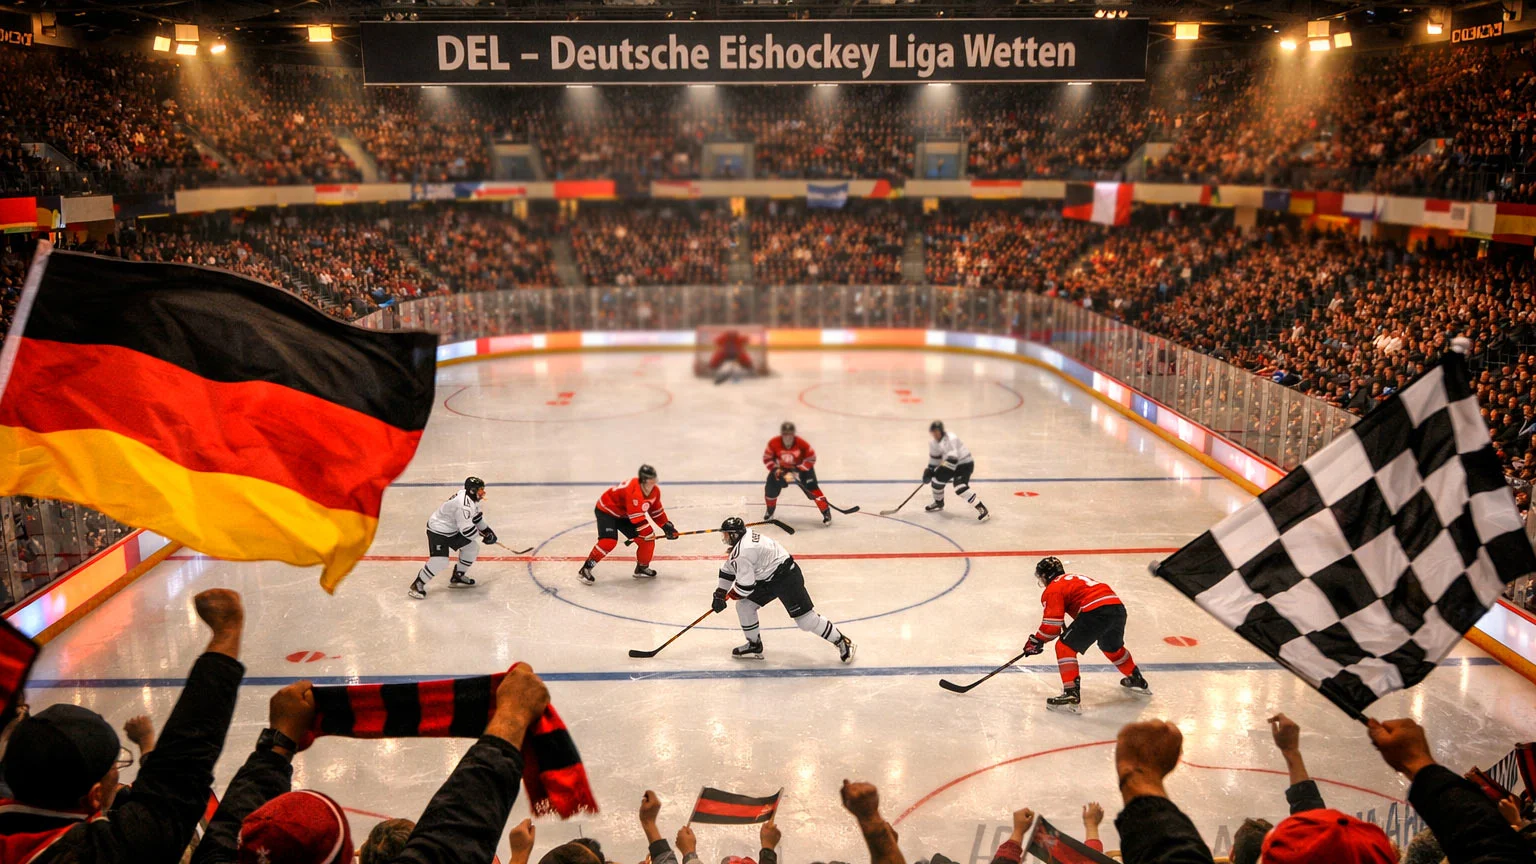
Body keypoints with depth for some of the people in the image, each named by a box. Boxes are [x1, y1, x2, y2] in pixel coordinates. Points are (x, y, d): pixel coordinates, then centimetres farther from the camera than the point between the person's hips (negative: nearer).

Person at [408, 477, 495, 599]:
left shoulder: (471, 497, 0)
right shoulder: (463, 505, -31)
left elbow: (476, 516, 18)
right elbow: (467, 529, -30)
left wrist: (487, 530, 15)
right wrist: (484, 535, -15)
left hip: (453, 530, 10)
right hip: (437, 530, -10)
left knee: (472, 547, 11)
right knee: (440, 561, -20)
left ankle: (458, 577, 24)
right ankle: (418, 585, -2)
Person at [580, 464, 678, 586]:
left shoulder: (655, 491, -7)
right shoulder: (634, 490, -36)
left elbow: (656, 511, 10)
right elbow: (637, 517, -36)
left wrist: (667, 526, 6)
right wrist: (649, 534, -31)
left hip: (624, 515, 8)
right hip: (606, 510, -8)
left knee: (646, 540, 0)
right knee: (609, 541, -28)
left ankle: (642, 567, 20)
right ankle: (586, 569, -16)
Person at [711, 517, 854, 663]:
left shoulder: (742, 552, -23)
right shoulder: (744, 539, 8)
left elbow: (745, 585, -22)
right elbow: (728, 569, 20)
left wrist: (732, 594, 0)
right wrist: (719, 594, 18)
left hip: (787, 578, -11)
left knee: (805, 618, -7)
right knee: (744, 606, 9)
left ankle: (842, 642, 6)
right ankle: (754, 645, 22)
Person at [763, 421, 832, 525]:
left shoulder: (802, 443, -31)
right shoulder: (773, 443, -25)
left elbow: (811, 458, -20)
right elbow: (767, 458, -12)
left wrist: (798, 469, -27)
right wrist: (775, 469, -24)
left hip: (801, 467, -3)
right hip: (782, 468, 3)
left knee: (811, 488, -17)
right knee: (771, 488, -5)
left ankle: (826, 512, -6)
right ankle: (770, 511, 24)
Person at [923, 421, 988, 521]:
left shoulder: (950, 439, -28)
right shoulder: (934, 443, 1)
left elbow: (953, 457, -37)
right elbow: (935, 457, 15)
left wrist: (944, 469, -42)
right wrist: (930, 470, 11)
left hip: (965, 464, -9)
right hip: (950, 464, 9)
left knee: (960, 488, -25)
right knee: (937, 478, 9)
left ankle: (981, 508, -21)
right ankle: (938, 503, 34)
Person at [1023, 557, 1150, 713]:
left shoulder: (1053, 589, 7)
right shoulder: (1074, 578, 33)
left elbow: (1053, 621, -3)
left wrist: (1037, 640, 8)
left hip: (1095, 611, -9)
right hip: (1118, 607, 9)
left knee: (1065, 647, -1)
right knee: (1112, 647, 35)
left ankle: (1071, 695, -12)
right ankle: (1137, 681, 51)